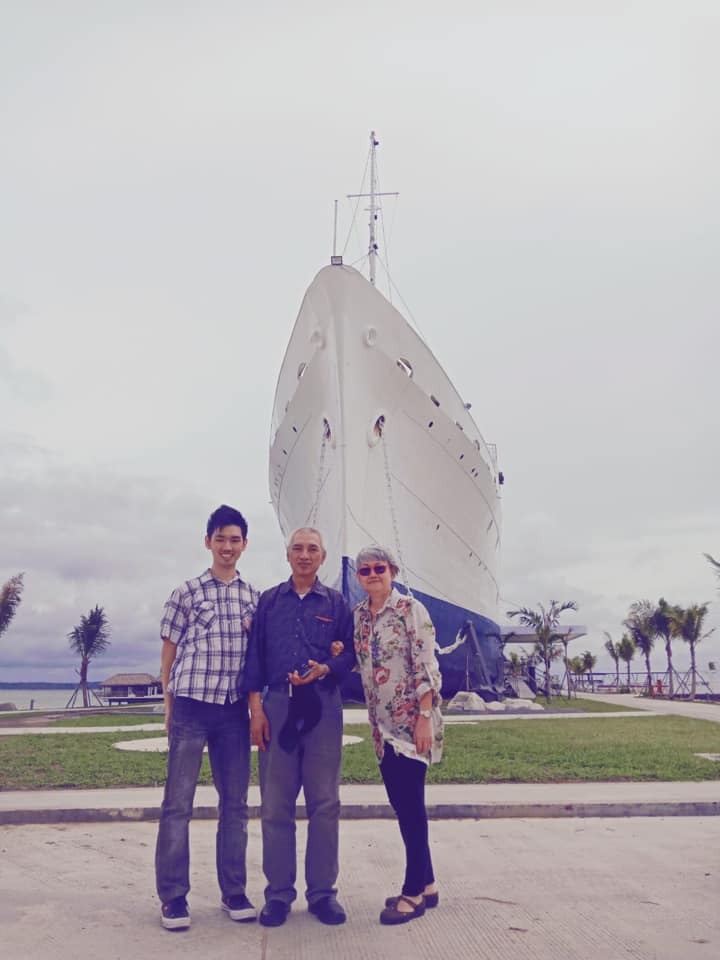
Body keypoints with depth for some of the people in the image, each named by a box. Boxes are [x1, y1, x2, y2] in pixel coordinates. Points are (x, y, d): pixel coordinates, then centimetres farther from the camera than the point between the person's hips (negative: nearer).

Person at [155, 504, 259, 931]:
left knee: (235, 803, 10)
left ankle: (234, 891, 22)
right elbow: (170, 650, 4)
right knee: (178, 803, 2)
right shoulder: (187, 592, 0)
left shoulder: (255, 598, 8)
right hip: (191, 707, -3)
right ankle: (173, 896, 14)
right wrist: (169, 706, 2)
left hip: (234, 711, 3)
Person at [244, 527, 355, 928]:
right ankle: (279, 893, 15)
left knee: (325, 803, 5)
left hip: (323, 706, 0)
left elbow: (350, 652, 5)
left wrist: (324, 669, -15)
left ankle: (323, 891, 17)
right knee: (275, 804, 3)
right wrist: (256, 708, -1)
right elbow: (255, 657, 6)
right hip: (277, 704, 0)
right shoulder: (268, 601, 9)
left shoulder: (336, 603, 8)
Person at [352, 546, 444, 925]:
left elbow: (426, 666, -15)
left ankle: (414, 891, 12)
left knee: (410, 802, -1)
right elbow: (358, 662, 16)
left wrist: (425, 717, -19)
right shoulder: (359, 614, 9)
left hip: (411, 719, -7)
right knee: (400, 801, 12)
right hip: (382, 722, 7)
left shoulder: (410, 609, -10)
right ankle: (426, 884, 26)